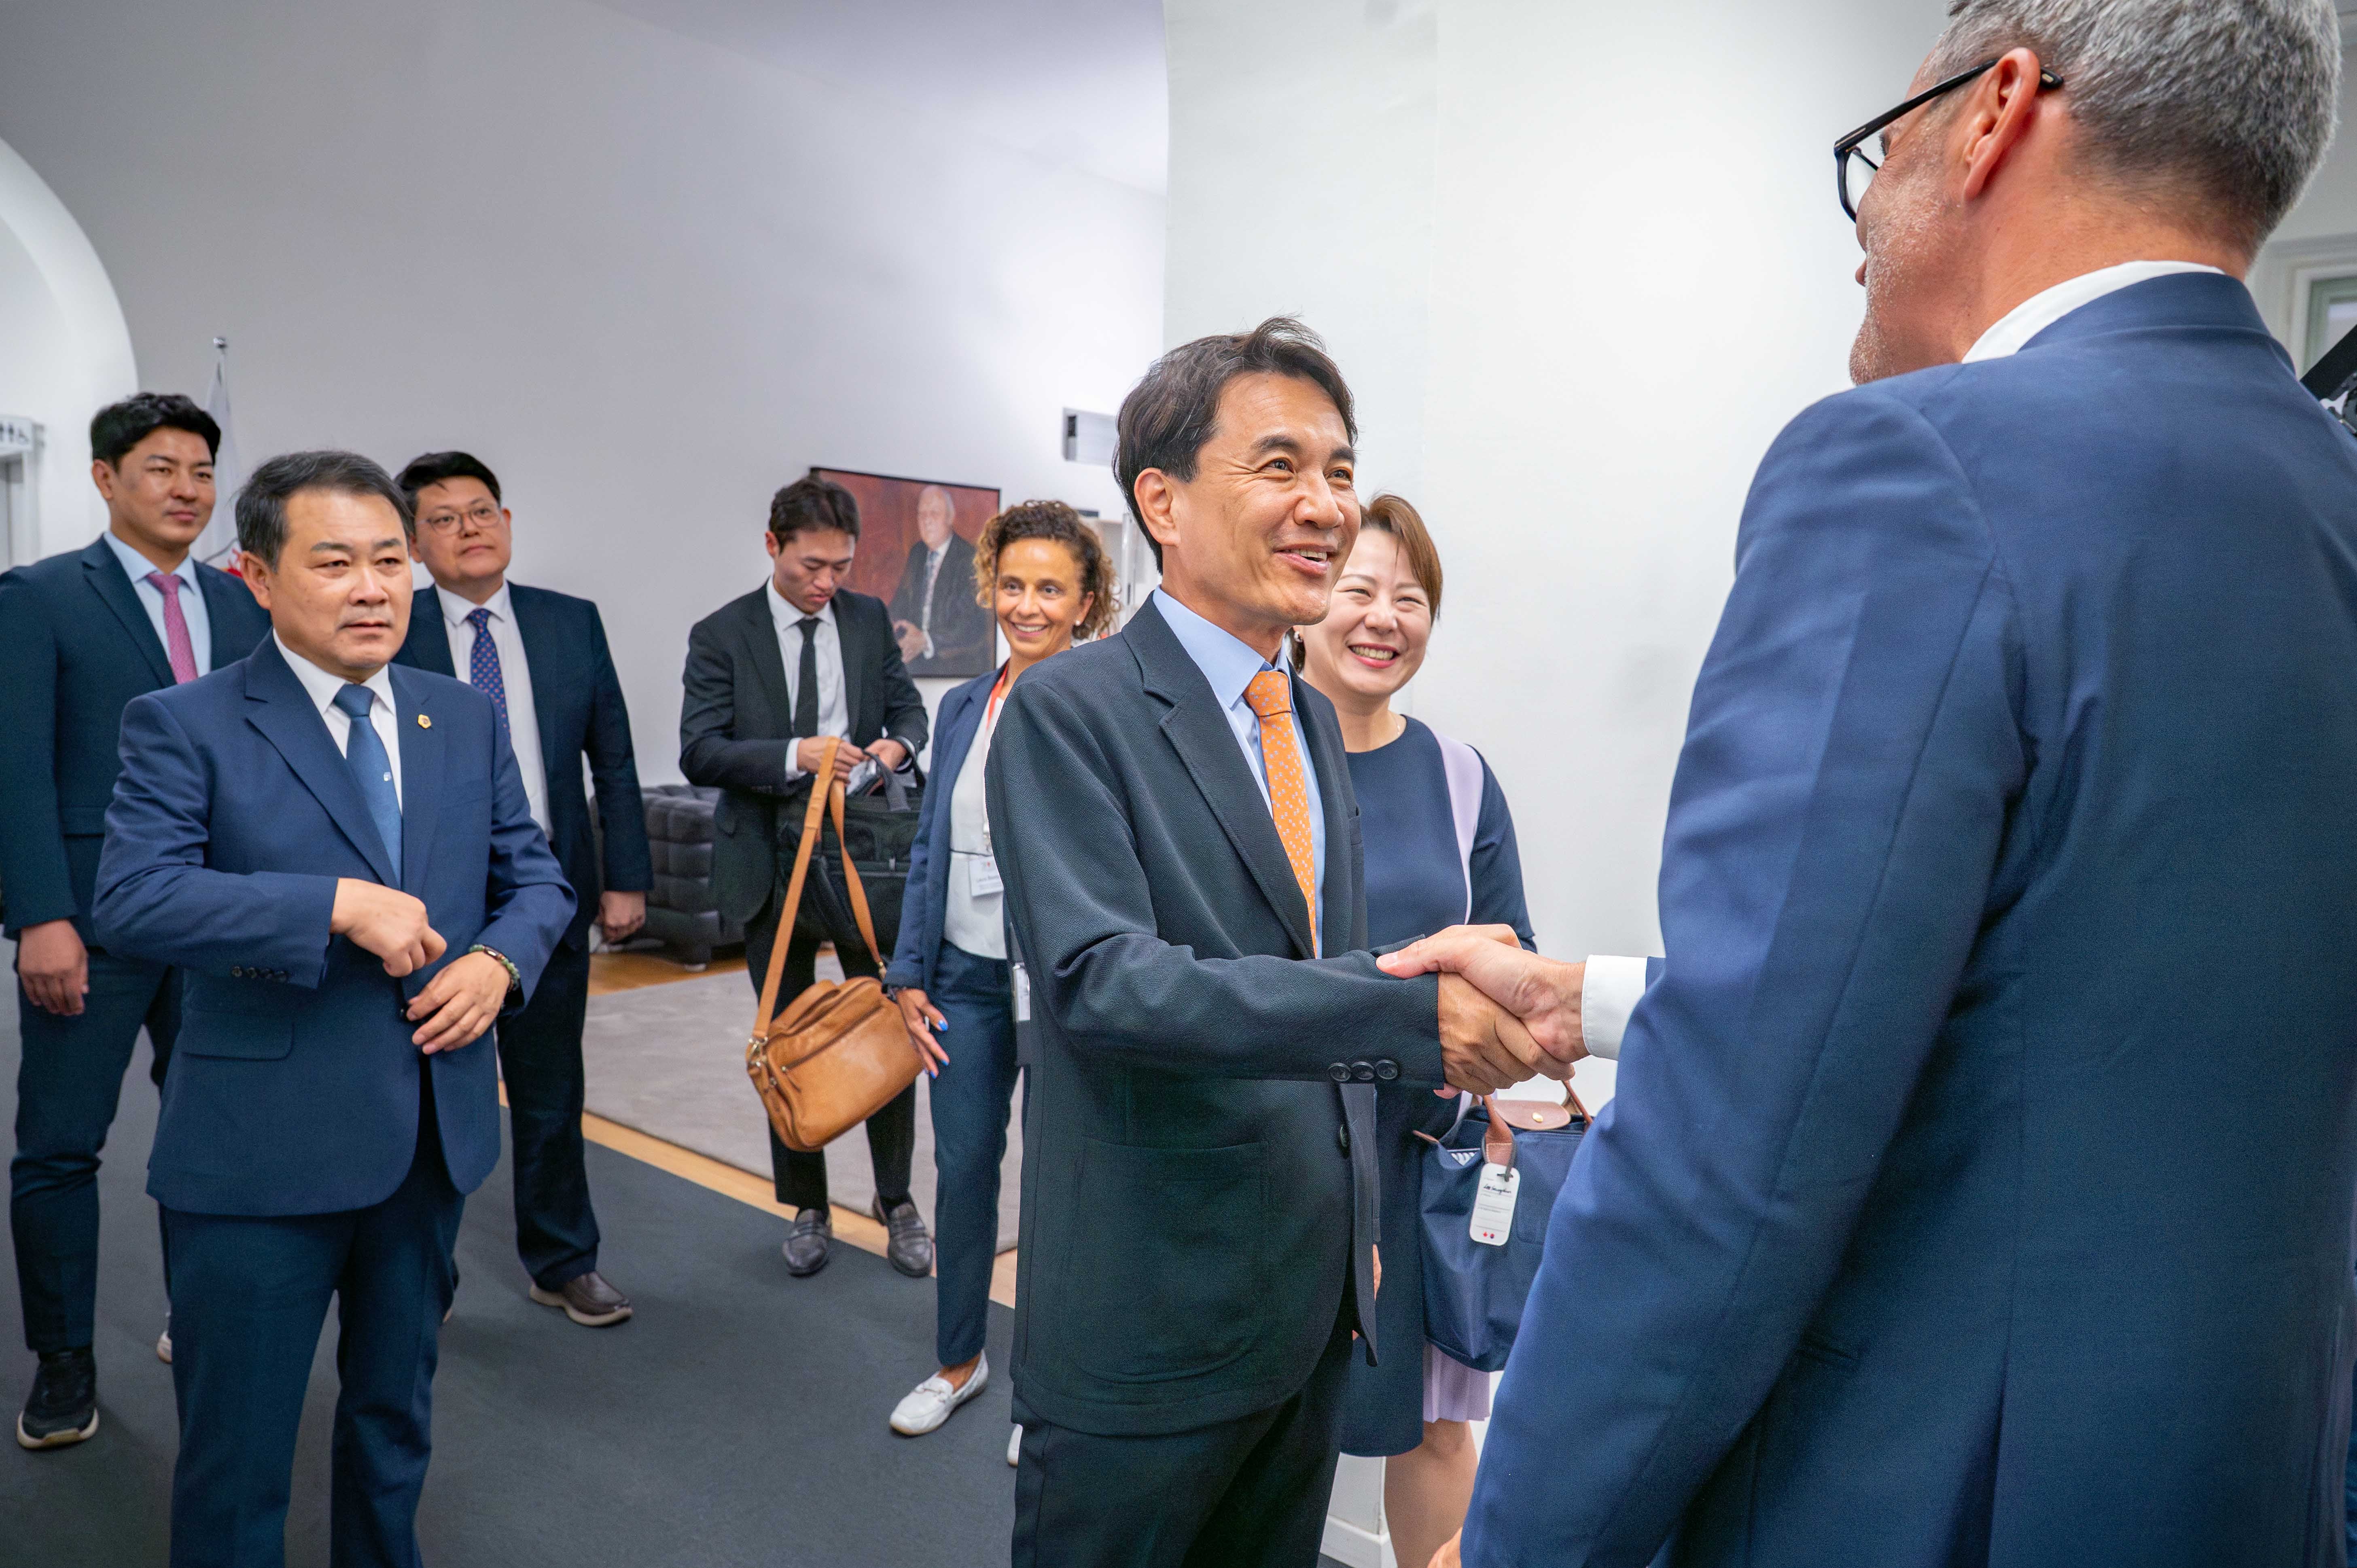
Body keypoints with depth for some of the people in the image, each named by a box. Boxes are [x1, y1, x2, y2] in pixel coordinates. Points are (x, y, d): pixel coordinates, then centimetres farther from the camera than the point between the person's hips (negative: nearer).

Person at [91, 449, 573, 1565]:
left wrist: (499, 961, -10)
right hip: (262, 1149, -5)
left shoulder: (466, 721, 6)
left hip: (435, 1132, 5)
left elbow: (534, 878, 10)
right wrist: (341, 905, -27)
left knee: (397, 1413, 23)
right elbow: (132, 900, -20)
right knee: (237, 1450, 10)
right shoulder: (183, 728, -8)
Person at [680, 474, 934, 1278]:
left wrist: (899, 743, -13)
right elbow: (699, 752, -11)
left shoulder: (870, 618, 4)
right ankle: (807, 1209, 27)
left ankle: (896, 1201, 21)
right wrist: (793, 755, -26)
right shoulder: (721, 635, -4)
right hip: (774, 861, -1)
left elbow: (909, 706, 10)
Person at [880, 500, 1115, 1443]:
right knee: (961, 1170, 14)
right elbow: (930, 848, 11)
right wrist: (909, 975, 6)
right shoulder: (964, 707, 7)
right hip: (966, 978, 5)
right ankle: (959, 1360, 36)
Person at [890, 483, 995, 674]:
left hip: (959, 666, -5)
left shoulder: (971, 560, -14)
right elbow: (901, 604, 15)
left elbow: (976, 626, -21)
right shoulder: (917, 555, 9)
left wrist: (927, 640, -27)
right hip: (918, 664, 5)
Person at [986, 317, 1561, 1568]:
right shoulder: (1069, 712, -14)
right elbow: (1096, 980, -26)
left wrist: (1360, 1235, 15)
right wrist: (1408, 1008, -33)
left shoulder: (1313, 724, 10)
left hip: (1313, 1316, 7)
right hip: (1149, 1326, -7)